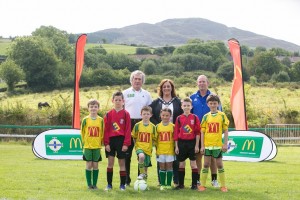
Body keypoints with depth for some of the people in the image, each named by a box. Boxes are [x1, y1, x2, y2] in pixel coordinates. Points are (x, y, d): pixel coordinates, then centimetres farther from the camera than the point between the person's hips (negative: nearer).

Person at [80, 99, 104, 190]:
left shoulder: (101, 120, 2)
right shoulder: (85, 120, 0)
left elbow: (102, 133, 6)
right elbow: (82, 132, 6)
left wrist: (100, 143, 3)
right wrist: (84, 142, 4)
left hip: (97, 146, 1)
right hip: (87, 146, -1)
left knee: (95, 165, 4)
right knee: (89, 165, 2)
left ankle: (94, 184, 11)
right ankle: (89, 184, 10)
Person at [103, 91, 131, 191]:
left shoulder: (126, 114, -1)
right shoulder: (109, 114, 4)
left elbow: (128, 130, -4)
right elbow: (106, 130, 3)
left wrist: (126, 144, -9)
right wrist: (106, 143, -4)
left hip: (121, 140, -2)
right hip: (111, 140, 2)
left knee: (122, 163, 4)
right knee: (110, 162, 3)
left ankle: (122, 185, 11)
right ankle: (109, 184, 10)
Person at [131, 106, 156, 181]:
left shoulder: (153, 126, 0)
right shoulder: (137, 125, -3)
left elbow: (154, 139, 9)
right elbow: (134, 137, 7)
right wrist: (136, 145, 2)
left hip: (148, 149, 2)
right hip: (139, 147, -2)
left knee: (146, 165, 10)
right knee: (141, 156, -33)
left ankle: (144, 178, 32)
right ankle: (141, 174, -15)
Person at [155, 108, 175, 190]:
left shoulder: (173, 126, -2)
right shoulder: (158, 126, 2)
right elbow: (155, 139, 6)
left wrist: (175, 148, -2)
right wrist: (156, 149, 3)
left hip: (170, 150, -1)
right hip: (160, 150, 1)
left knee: (169, 166, 3)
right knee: (162, 167, 6)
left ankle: (168, 184, 10)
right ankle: (162, 184, 12)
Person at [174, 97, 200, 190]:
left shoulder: (195, 118, -1)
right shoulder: (179, 118, 3)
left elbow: (197, 132, 0)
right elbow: (176, 133, 4)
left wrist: (197, 145, -4)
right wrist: (176, 146, 1)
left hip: (192, 142, -2)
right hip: (182, 143, 2)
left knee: (193, 163, 1)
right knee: (181, 164, 7)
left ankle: (194, 184, 7)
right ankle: (181, 184, 15)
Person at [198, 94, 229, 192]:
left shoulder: (222, 115, 0)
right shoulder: (206, 116, 3)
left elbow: (226, 131, 1)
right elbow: (202, 132, 4)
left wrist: (225, 144, -5)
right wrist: (202, 145, -1)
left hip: (218, 144, -1)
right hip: (207, 144, 1)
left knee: (219, 165, 6)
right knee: (206, 165, 5)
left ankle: (223, 186, 13)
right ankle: (202, 185, 11)